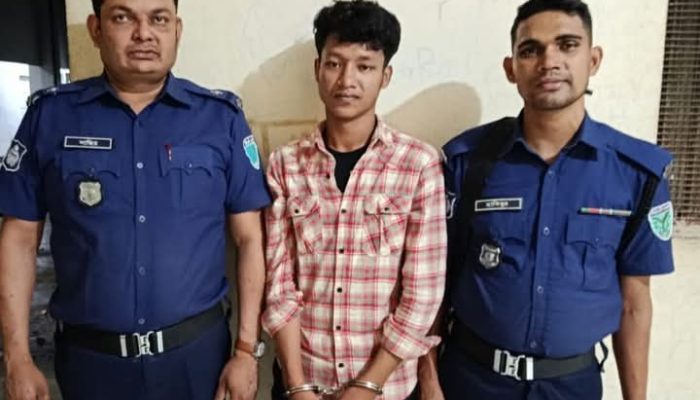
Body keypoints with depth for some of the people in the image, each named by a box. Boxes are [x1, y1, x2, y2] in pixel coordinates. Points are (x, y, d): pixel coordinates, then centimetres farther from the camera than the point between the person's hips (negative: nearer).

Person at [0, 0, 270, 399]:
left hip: (198, 348, 0)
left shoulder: (222, 115, -4)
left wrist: (247, 348, -6)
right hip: (88, 356, 1)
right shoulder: (50, 114, -2)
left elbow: (250, 238, -4)